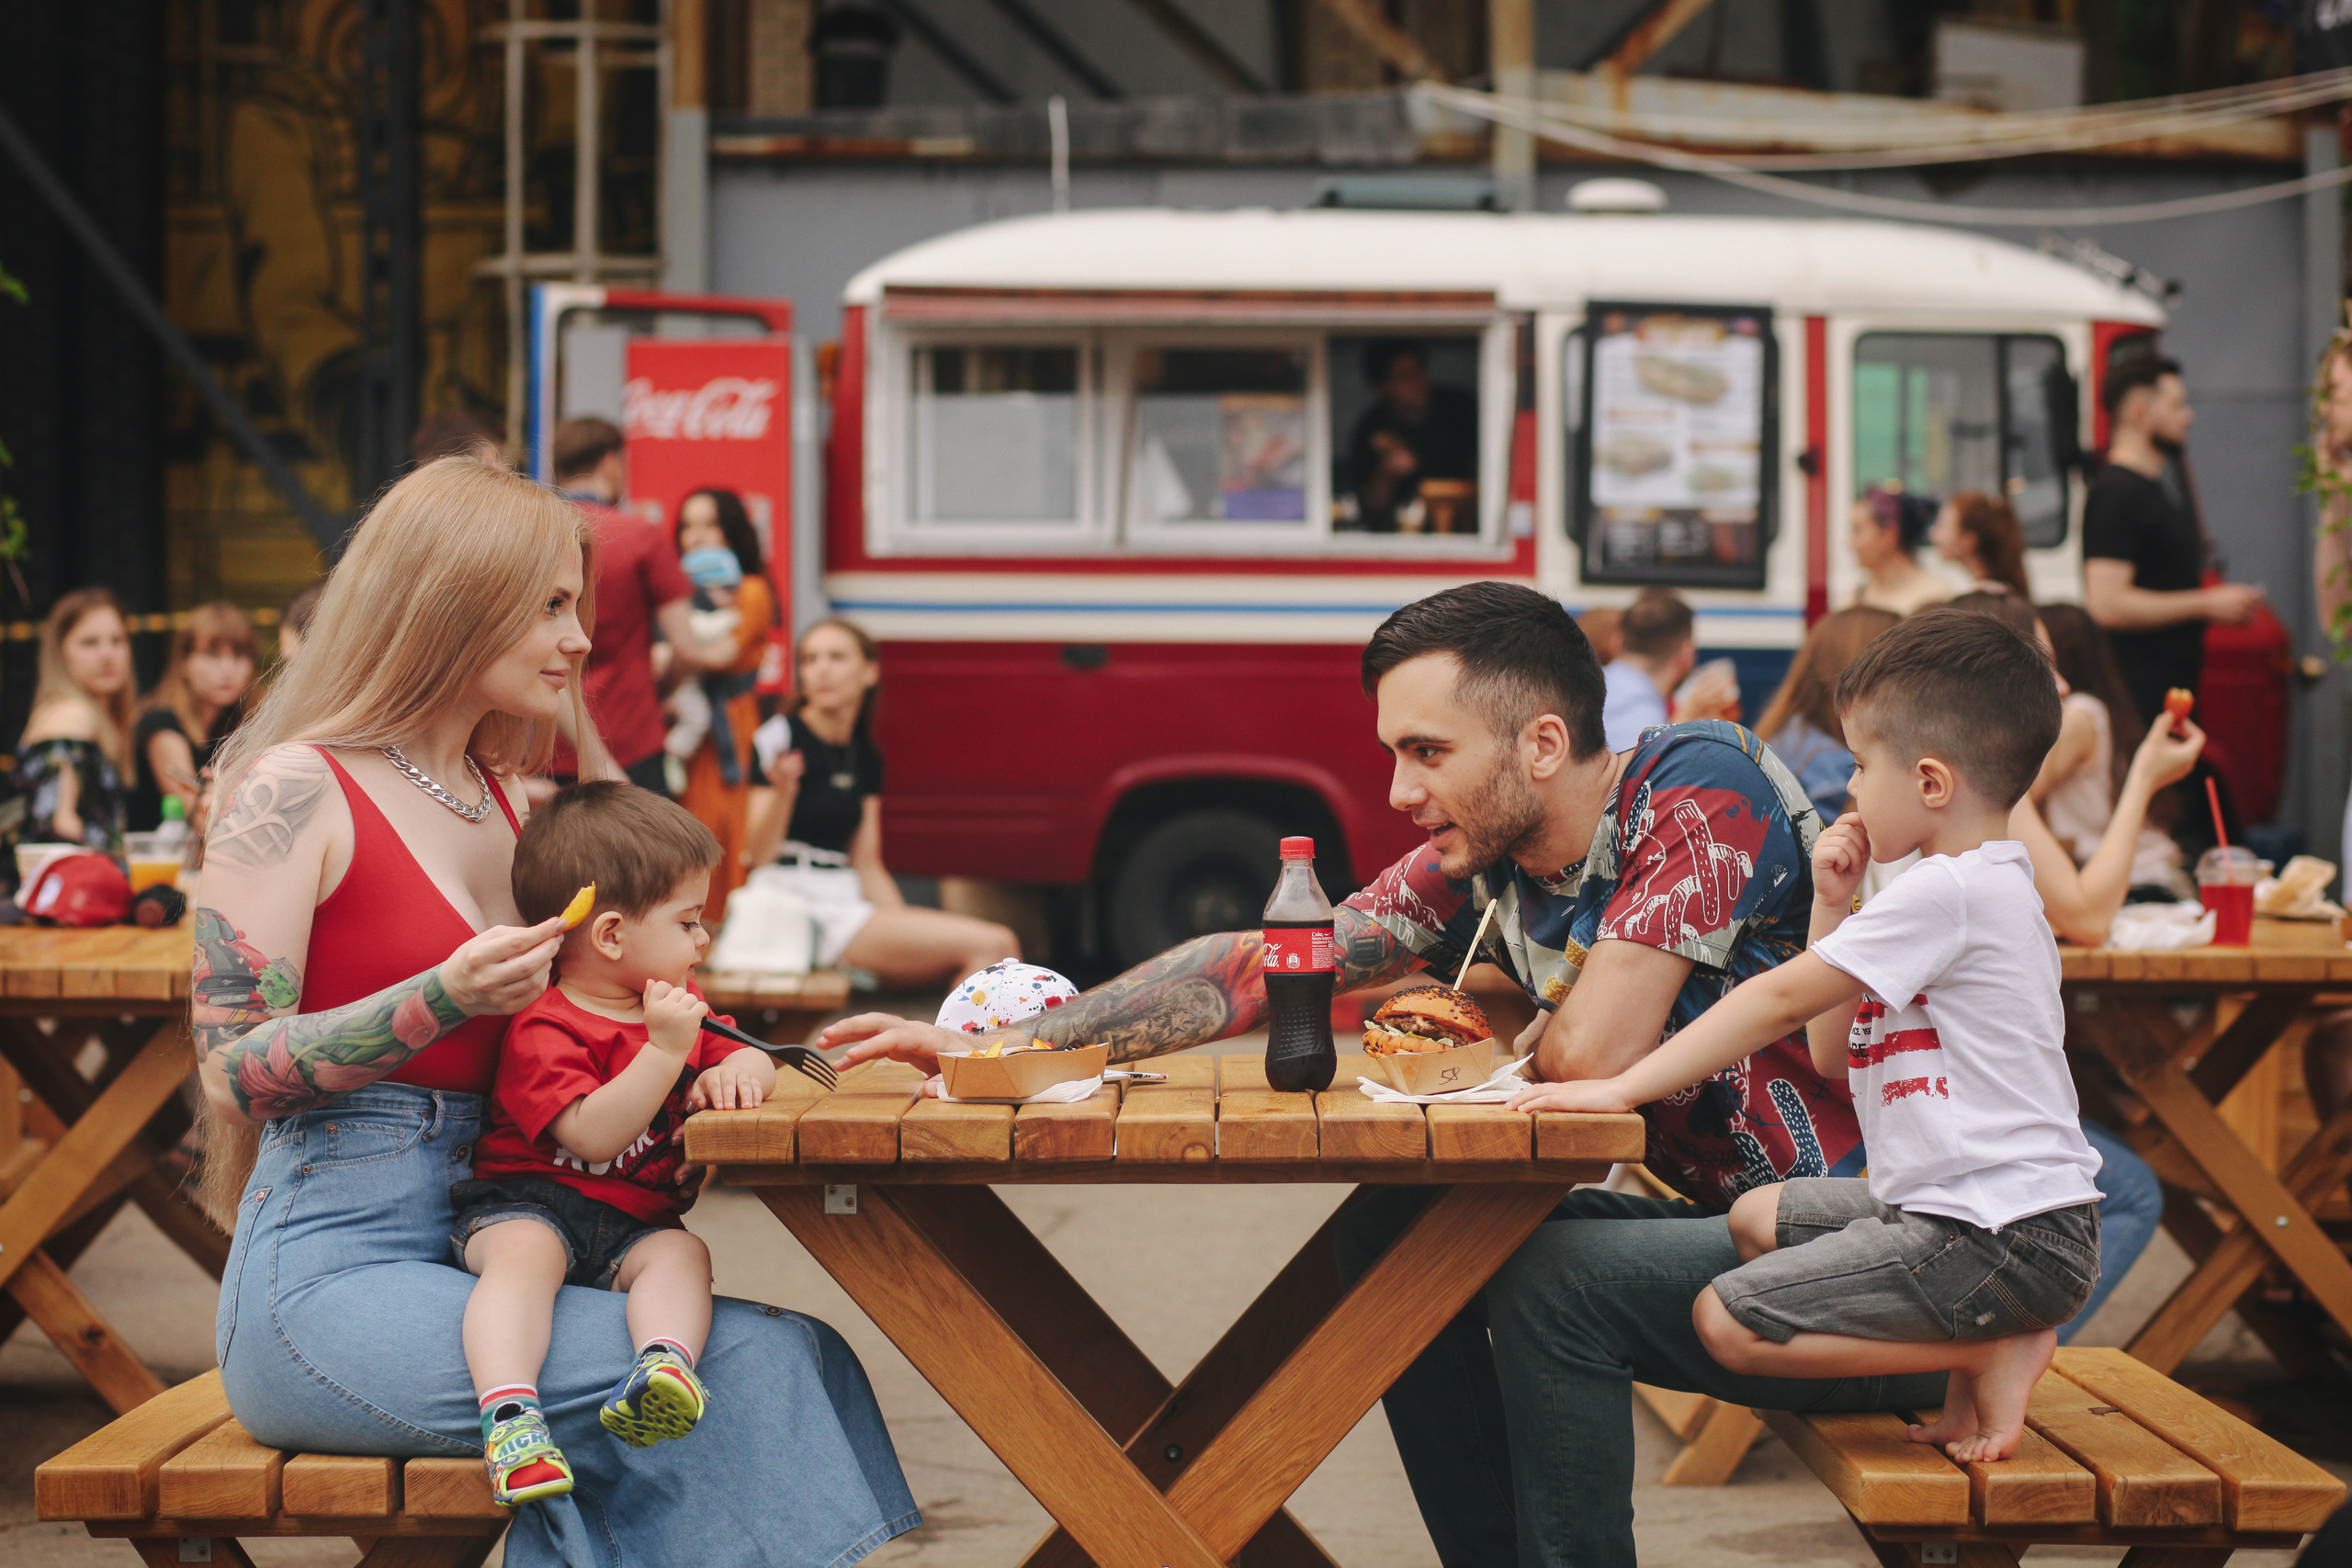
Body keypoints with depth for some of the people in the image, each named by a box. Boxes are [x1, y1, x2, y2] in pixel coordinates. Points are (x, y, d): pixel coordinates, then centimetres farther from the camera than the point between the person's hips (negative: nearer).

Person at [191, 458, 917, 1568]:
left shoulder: (508, 801, 17)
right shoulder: (292, 792, -6)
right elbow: (233, 1070, -11)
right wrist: (443, 1001, -22)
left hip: (475, 1252, 8)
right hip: (329, 1280, -7)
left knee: (795, 1352, -15)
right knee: (747, 1366, -22)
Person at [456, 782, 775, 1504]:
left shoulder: (674, 1006, 19)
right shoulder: (543, 1030, -11)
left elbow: (754, 1061, 24)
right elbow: (592, 1134, -22)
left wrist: (737, 1071, -3)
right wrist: (665, 1050, -27)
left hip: (634, 1224, 6)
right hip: (526, 1204, -6)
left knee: (681, 1251, -27)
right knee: (526, 1253, -38)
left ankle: (664, 1362, -52)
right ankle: (508, 1409, -53)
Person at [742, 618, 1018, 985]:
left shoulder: (865, 757, 15)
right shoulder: (780, 736, -5)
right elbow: (758, 856, -10)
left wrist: (904, 929, 3)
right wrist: (782, 790, -27)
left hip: (848, 902, 7)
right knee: (992, 945, -20)